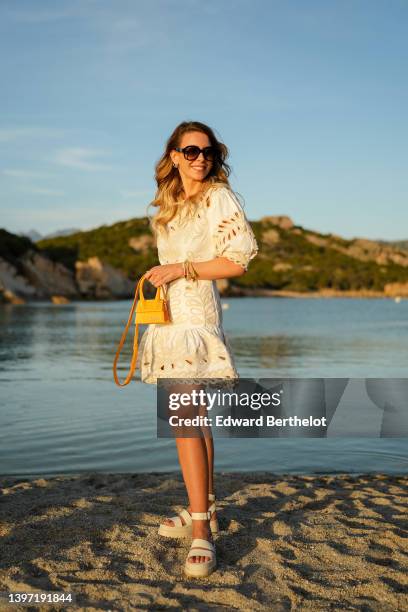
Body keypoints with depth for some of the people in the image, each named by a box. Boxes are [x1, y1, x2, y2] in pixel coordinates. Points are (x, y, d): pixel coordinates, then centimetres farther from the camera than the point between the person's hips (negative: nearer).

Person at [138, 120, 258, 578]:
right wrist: (160, 274, 12)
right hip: (169, 315, 8)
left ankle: (201, 531, -12)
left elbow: (238, 262, -12)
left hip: (194, 316, -8)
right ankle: (204, 510, 21)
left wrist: (181, 269, -16)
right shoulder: (169, 204, 17)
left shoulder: (219, 197, -6)